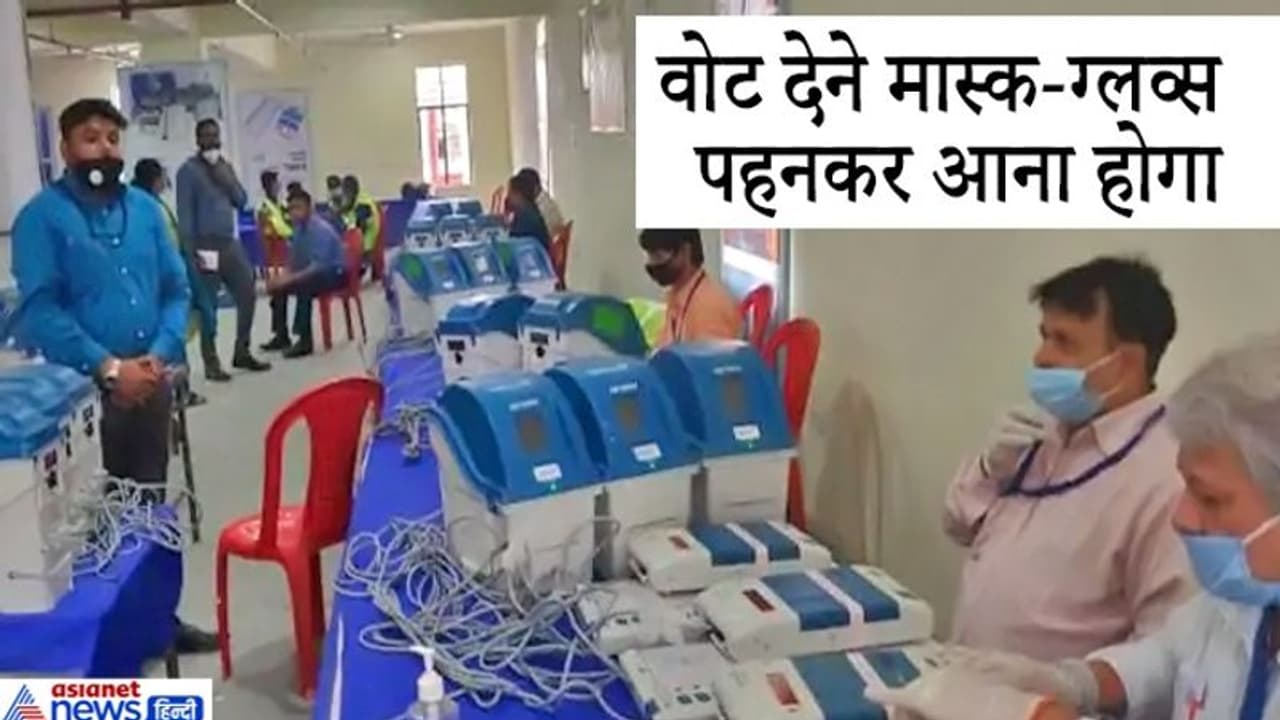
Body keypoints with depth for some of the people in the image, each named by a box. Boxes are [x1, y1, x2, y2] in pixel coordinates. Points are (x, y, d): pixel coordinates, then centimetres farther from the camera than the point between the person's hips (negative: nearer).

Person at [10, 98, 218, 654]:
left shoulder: (144, 209, 9)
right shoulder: (43, 216, -7)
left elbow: (177, 290, 8)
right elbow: (39, 310, -14)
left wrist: (160, 355, -8)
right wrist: (107, 367, -19)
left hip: (149, 383, 5)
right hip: (81, 388, -5)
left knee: (151, 504, 14)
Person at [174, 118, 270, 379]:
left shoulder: (225, 166, 16)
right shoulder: (189, 170, -6)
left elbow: (241, 201, 11)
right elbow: (185, 213, -10)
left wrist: (227, 179, -5)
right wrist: (190, 250, -16)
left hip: (230, 243, 7)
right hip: (206, 245, -7)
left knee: (248, 295, 8)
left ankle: (242, 353, 20)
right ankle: (211, 363, 6)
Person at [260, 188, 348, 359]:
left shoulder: (321, 229, -22)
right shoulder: (298, 229, 3)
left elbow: (319, 266, -30)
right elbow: (294, 262, 9)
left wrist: (291, 278, -33)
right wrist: (284, 277, -11)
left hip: (334, 273, -9)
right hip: (313, 271, 9)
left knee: (302, 286, -33)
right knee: (278, 286, 0)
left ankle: (305, 341, -29)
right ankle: (281, 336, 8)